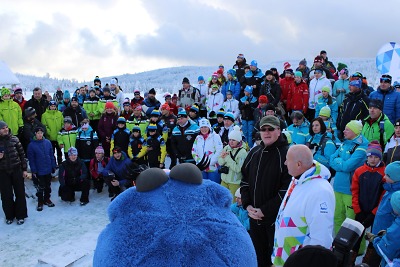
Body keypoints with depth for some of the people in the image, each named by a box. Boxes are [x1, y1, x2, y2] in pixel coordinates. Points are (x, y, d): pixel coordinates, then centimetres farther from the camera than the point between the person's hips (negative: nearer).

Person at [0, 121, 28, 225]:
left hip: (16, 170, 0)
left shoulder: (14, 139, -2)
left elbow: (22, 154, 2)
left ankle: (20, 215, 18)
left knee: (20, 193, 4)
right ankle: (9, 215, 24)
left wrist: (24, 169, 1)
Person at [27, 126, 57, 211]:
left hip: (48, 169, 3)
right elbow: (31, 159, -7)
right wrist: (33, 171, -9)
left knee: (48, 186, 16)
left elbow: (52, 155, 5)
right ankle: (40, 202, 22)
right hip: (39, 171, -3)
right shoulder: (31, 145, -9)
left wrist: (53, 166, 4)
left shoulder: (48, 142, -1)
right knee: (40, 187, 7)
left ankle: (47, 199, 32)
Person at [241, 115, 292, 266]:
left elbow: (287, 188, -17)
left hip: (277, 217, -5)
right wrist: (247, 205, -2)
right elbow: (245, 180, 11)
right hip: (254, 215, 6)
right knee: (258, 255, 20)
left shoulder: (286, 154, -12)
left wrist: (265, 210, -16)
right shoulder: (254, 153, 7)